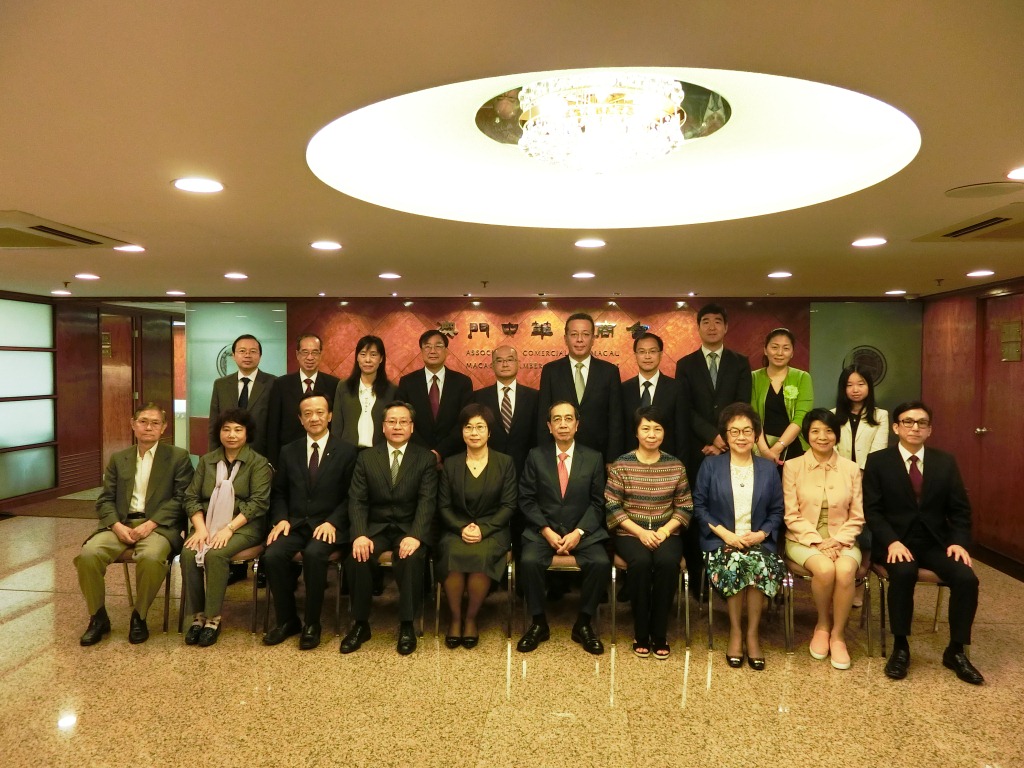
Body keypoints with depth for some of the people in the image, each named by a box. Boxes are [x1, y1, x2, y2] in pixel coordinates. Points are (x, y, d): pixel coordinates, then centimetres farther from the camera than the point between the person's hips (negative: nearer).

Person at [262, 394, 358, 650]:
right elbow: (278, 493, 15)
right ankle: (287, 619, -3)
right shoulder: (288, 451, 12)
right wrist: (281, 519, -4)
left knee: (313, 554, -34)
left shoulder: (346, 451, 1)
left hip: (328, 526, -3)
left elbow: (350, 496, 0)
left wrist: (332, 522, -15)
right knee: (273, 555, -26)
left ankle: (312, 624, -13)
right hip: (294, 524, 3)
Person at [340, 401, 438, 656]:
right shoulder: (366, 458, 7)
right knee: (358, 558, -28)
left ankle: (407, 626, -14)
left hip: (409, 528, -2)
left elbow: (427, 501, -9)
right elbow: (357, 500, 0)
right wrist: (360, 534, -19)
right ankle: (360, 624, -7)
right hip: (376, 527, 2)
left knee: (411, 558, -33)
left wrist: (415, 536, -26)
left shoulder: (426, 458, 2)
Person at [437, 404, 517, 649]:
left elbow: (508, 505, 0)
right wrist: (462, 528, -13)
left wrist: (482, 529, -14)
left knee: (481, 556, -33)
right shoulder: (450, 464, 9)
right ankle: (455, 617, -8)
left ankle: (471, 618, -9)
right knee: (452, 555, -32)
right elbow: (443, 506, 6)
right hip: (456, 530, 1)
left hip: (492, 530, -1)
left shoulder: (505, 463, 5)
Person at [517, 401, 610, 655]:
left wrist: (578, 532, -12)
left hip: (583, 531, 0)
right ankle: (538, 623, -7)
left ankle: (583, 624, -5)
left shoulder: (594, 458, 5)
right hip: (543, 530, 0)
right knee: (529, 562, -29)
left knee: (601, 563, -27)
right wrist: (546, 531, -12)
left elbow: (597, 502, 2)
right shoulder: (536, 456, 4)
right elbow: (527, 499, 1)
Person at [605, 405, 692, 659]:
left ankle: (660, 634, -13)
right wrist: (640, 532, -14)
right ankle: (641, 634, -13)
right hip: (630, 533, -1)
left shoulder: (675, 466, 5)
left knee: (667, 562, -30)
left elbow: (685, 507, 6)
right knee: (641, 562, -32)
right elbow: (612, 507, -4)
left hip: (666, 533, 2)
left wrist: (666, 530, -11)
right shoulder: (621, 465, -1)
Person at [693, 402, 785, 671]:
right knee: (735, 565, -33)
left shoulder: (768, 468, 11)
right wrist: (725, 533, -11)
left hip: (758, 541, 1)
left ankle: (752, 633, -13)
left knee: (762, 565, -32)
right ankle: (735, 631, -13)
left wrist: (761, 534, -9)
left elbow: (777, 511, 10)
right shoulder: (710, 465, 5)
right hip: (720, 540, -1)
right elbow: (699, 505, 1)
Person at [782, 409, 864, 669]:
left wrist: (838, 541, -12)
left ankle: (838, 633, -9)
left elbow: (857, 517, 4)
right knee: (824, 569, -31)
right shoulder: (792, 466, -1)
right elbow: (792, 515, -3)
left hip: (842, 541, 2)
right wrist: (817, 541, -15)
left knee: (846, 570, -31)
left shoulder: (851, 469, 5)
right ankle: (822, 624, -2)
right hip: (804, 539, -1)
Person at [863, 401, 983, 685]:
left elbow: (960, 510, 7)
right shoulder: (878, 461, -2)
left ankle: (956, 651, -2)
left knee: (967, 578, -23)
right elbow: (872, 510, -6)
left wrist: (959, 542, -10)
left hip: (936, 542, 3)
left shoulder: (945, 462, 7)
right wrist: (892, 542, -21)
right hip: (896, 541, -3)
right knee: (903, 572, -33)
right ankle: (900, 647, -15)